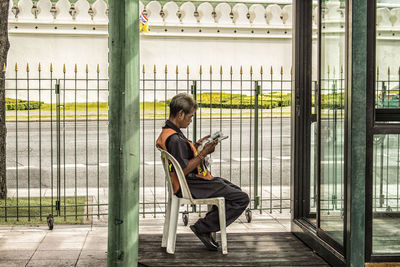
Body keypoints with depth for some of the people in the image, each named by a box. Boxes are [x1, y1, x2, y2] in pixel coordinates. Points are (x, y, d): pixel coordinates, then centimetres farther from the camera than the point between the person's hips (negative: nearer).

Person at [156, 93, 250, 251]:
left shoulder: (166, 133, 10)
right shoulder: (174, 139, -24)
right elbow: (184, 170, -26)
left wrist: (196, 145, 11)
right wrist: (204, 153, -20)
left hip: (192, 182, 11)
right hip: (192, 187, -11)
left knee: (236, 190, 24)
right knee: (242, 199, -12)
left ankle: (204, 227, 16)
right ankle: (202, 227, -5)